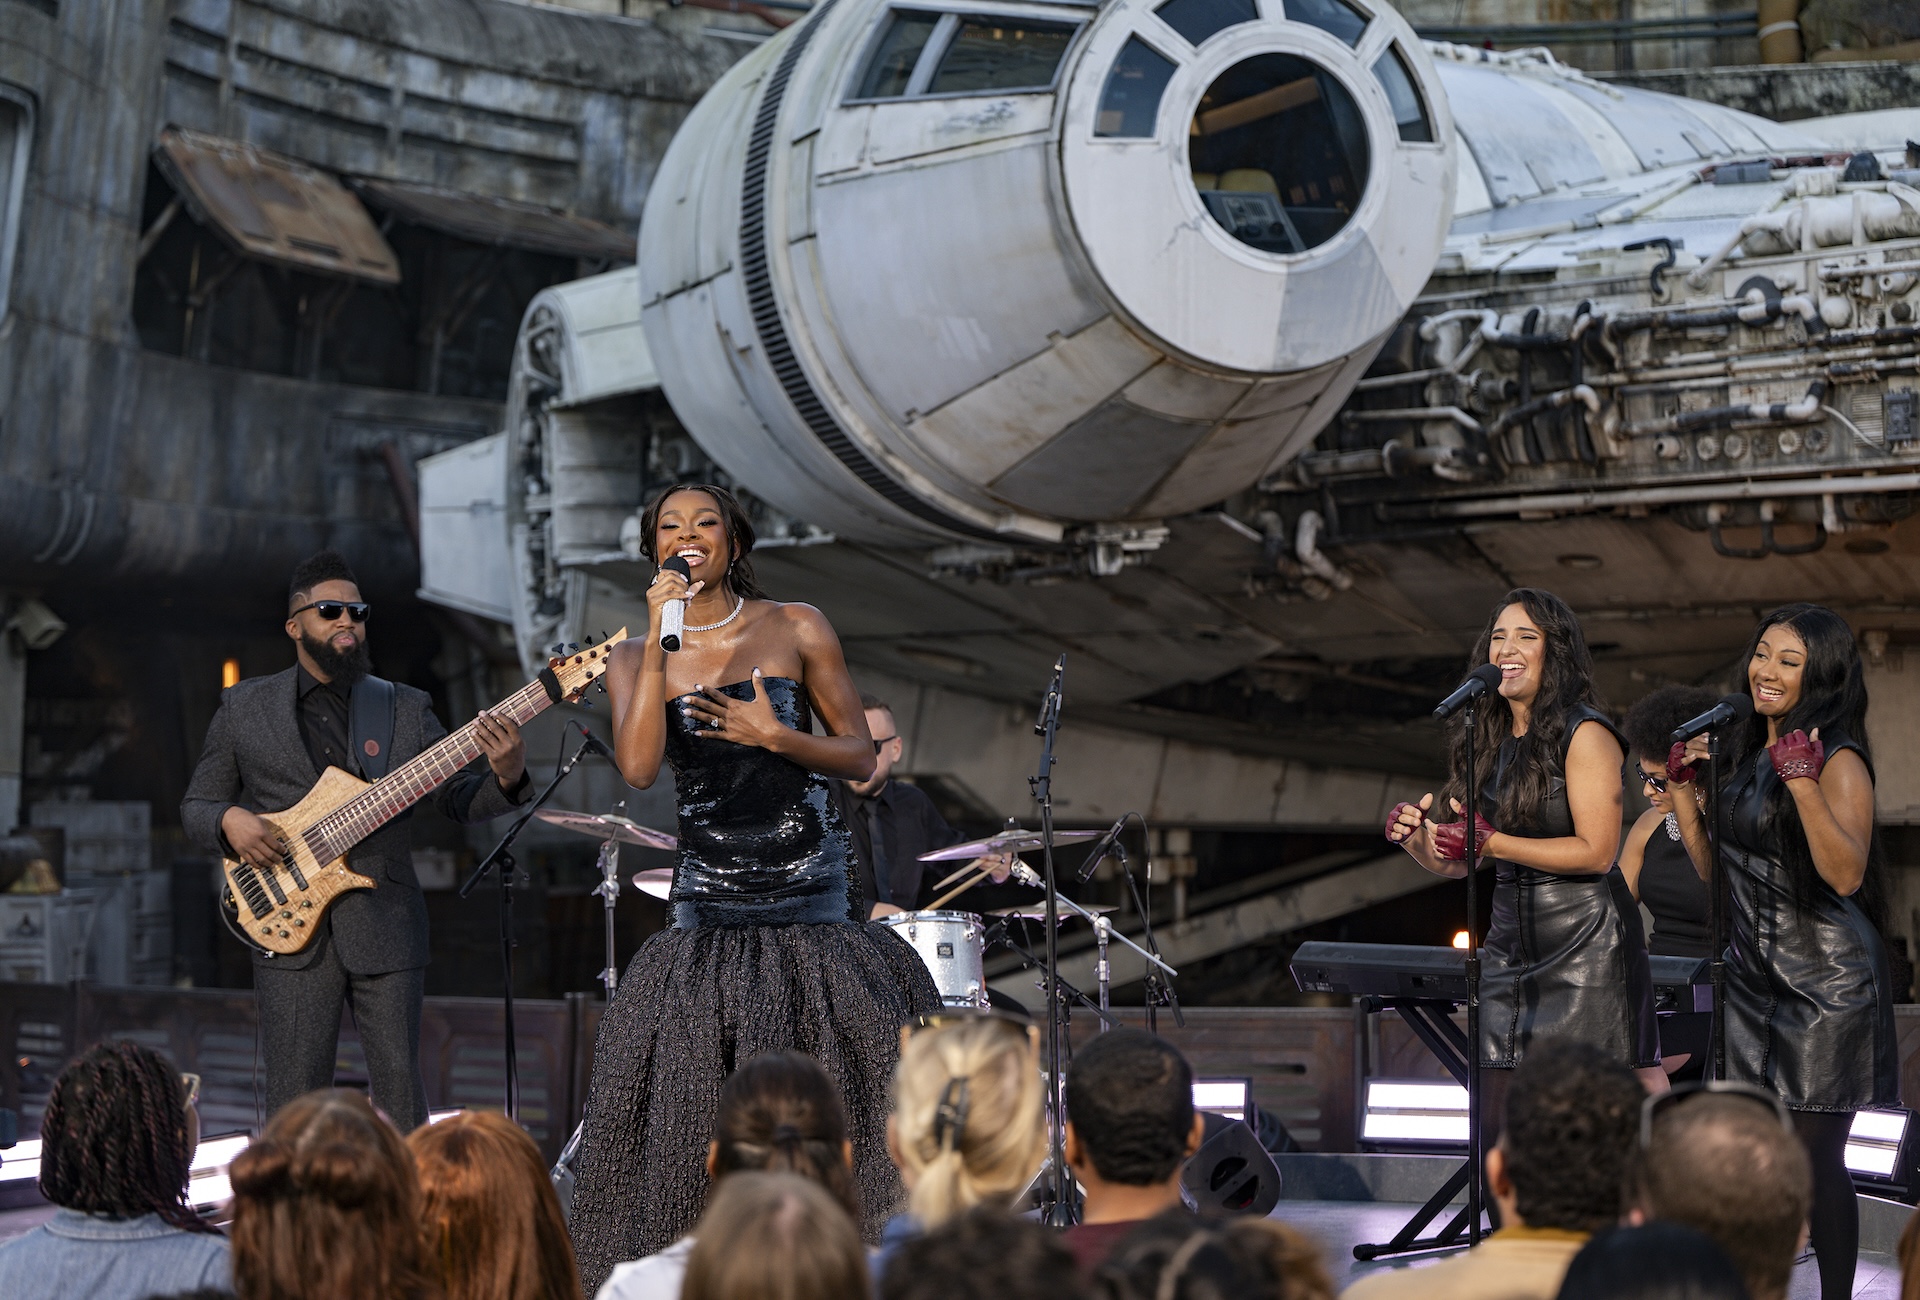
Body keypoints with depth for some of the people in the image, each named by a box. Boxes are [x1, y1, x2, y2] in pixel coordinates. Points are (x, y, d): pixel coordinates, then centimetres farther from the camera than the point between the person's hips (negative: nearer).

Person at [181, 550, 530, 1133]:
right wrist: (229, 820, -10)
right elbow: (195, 805, 13)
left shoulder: (405, 709, 10)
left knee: (401, 1092, 2)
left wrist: (506, 778, -19)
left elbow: (459, 799, 3)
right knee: (293, 1106, 0)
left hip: (386, 927, 1)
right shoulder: (243, 708, 9)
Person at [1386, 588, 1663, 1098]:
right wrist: (1416, 841, -4)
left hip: (1584, 938, -7)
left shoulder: (1586, 734, -7)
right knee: (1498, 1110, 3)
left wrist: (1493, 843, -16)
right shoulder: (1489, 740, 13)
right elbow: (1460, 863, 17)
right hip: (1510, 936, 7)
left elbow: (1597, 851, -14)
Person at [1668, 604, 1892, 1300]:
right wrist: (1683, 785, 10)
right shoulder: (1743, 751, 10)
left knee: (1815, 1155, -2)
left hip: (1824, 980, -7)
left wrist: (1803, 784, -33)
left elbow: (1845, 874, -27)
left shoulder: (1838, 761, -12)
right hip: (1752, 972, 7)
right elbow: (1712, 866, 17)